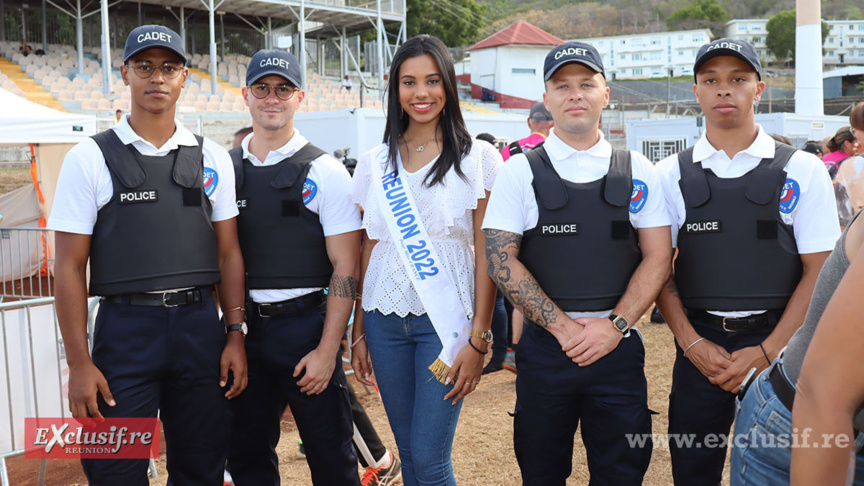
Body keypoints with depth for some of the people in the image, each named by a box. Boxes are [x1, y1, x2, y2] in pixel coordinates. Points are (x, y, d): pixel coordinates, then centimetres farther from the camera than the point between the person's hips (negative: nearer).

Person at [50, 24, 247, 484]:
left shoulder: (211, 158, 8)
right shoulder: (90, 158, 0)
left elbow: (228, 253, 10)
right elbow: (70, 266, -2)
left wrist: (235, 334, 2)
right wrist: (79, 363, -7)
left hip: (200, 325, 3)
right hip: (125, 326, -2)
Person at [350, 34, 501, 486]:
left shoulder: (477, 158, -2)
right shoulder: (374, 163, 9)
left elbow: (486, 254, -5)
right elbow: (367, 252, 12)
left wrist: (478, 340, -9)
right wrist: (358, 333, 9)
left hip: (446, 320, -3)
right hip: (385, 318, 4)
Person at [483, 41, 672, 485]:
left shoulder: (637, 173, 6)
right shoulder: (520, 172, 1)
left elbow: (658, 256, 3)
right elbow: (501, 260, -5)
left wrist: (615, 325, -10)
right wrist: (563, 326, -12)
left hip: (618, 346, 1)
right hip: (544, 345, -1)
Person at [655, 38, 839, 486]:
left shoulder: (802, 171, 0)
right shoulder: (672, 174, 4)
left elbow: (818, 272, -3)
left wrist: (767, 352, -10)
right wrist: (692, 343, -7)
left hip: (778, 346, -1)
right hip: (699, 344, 1)